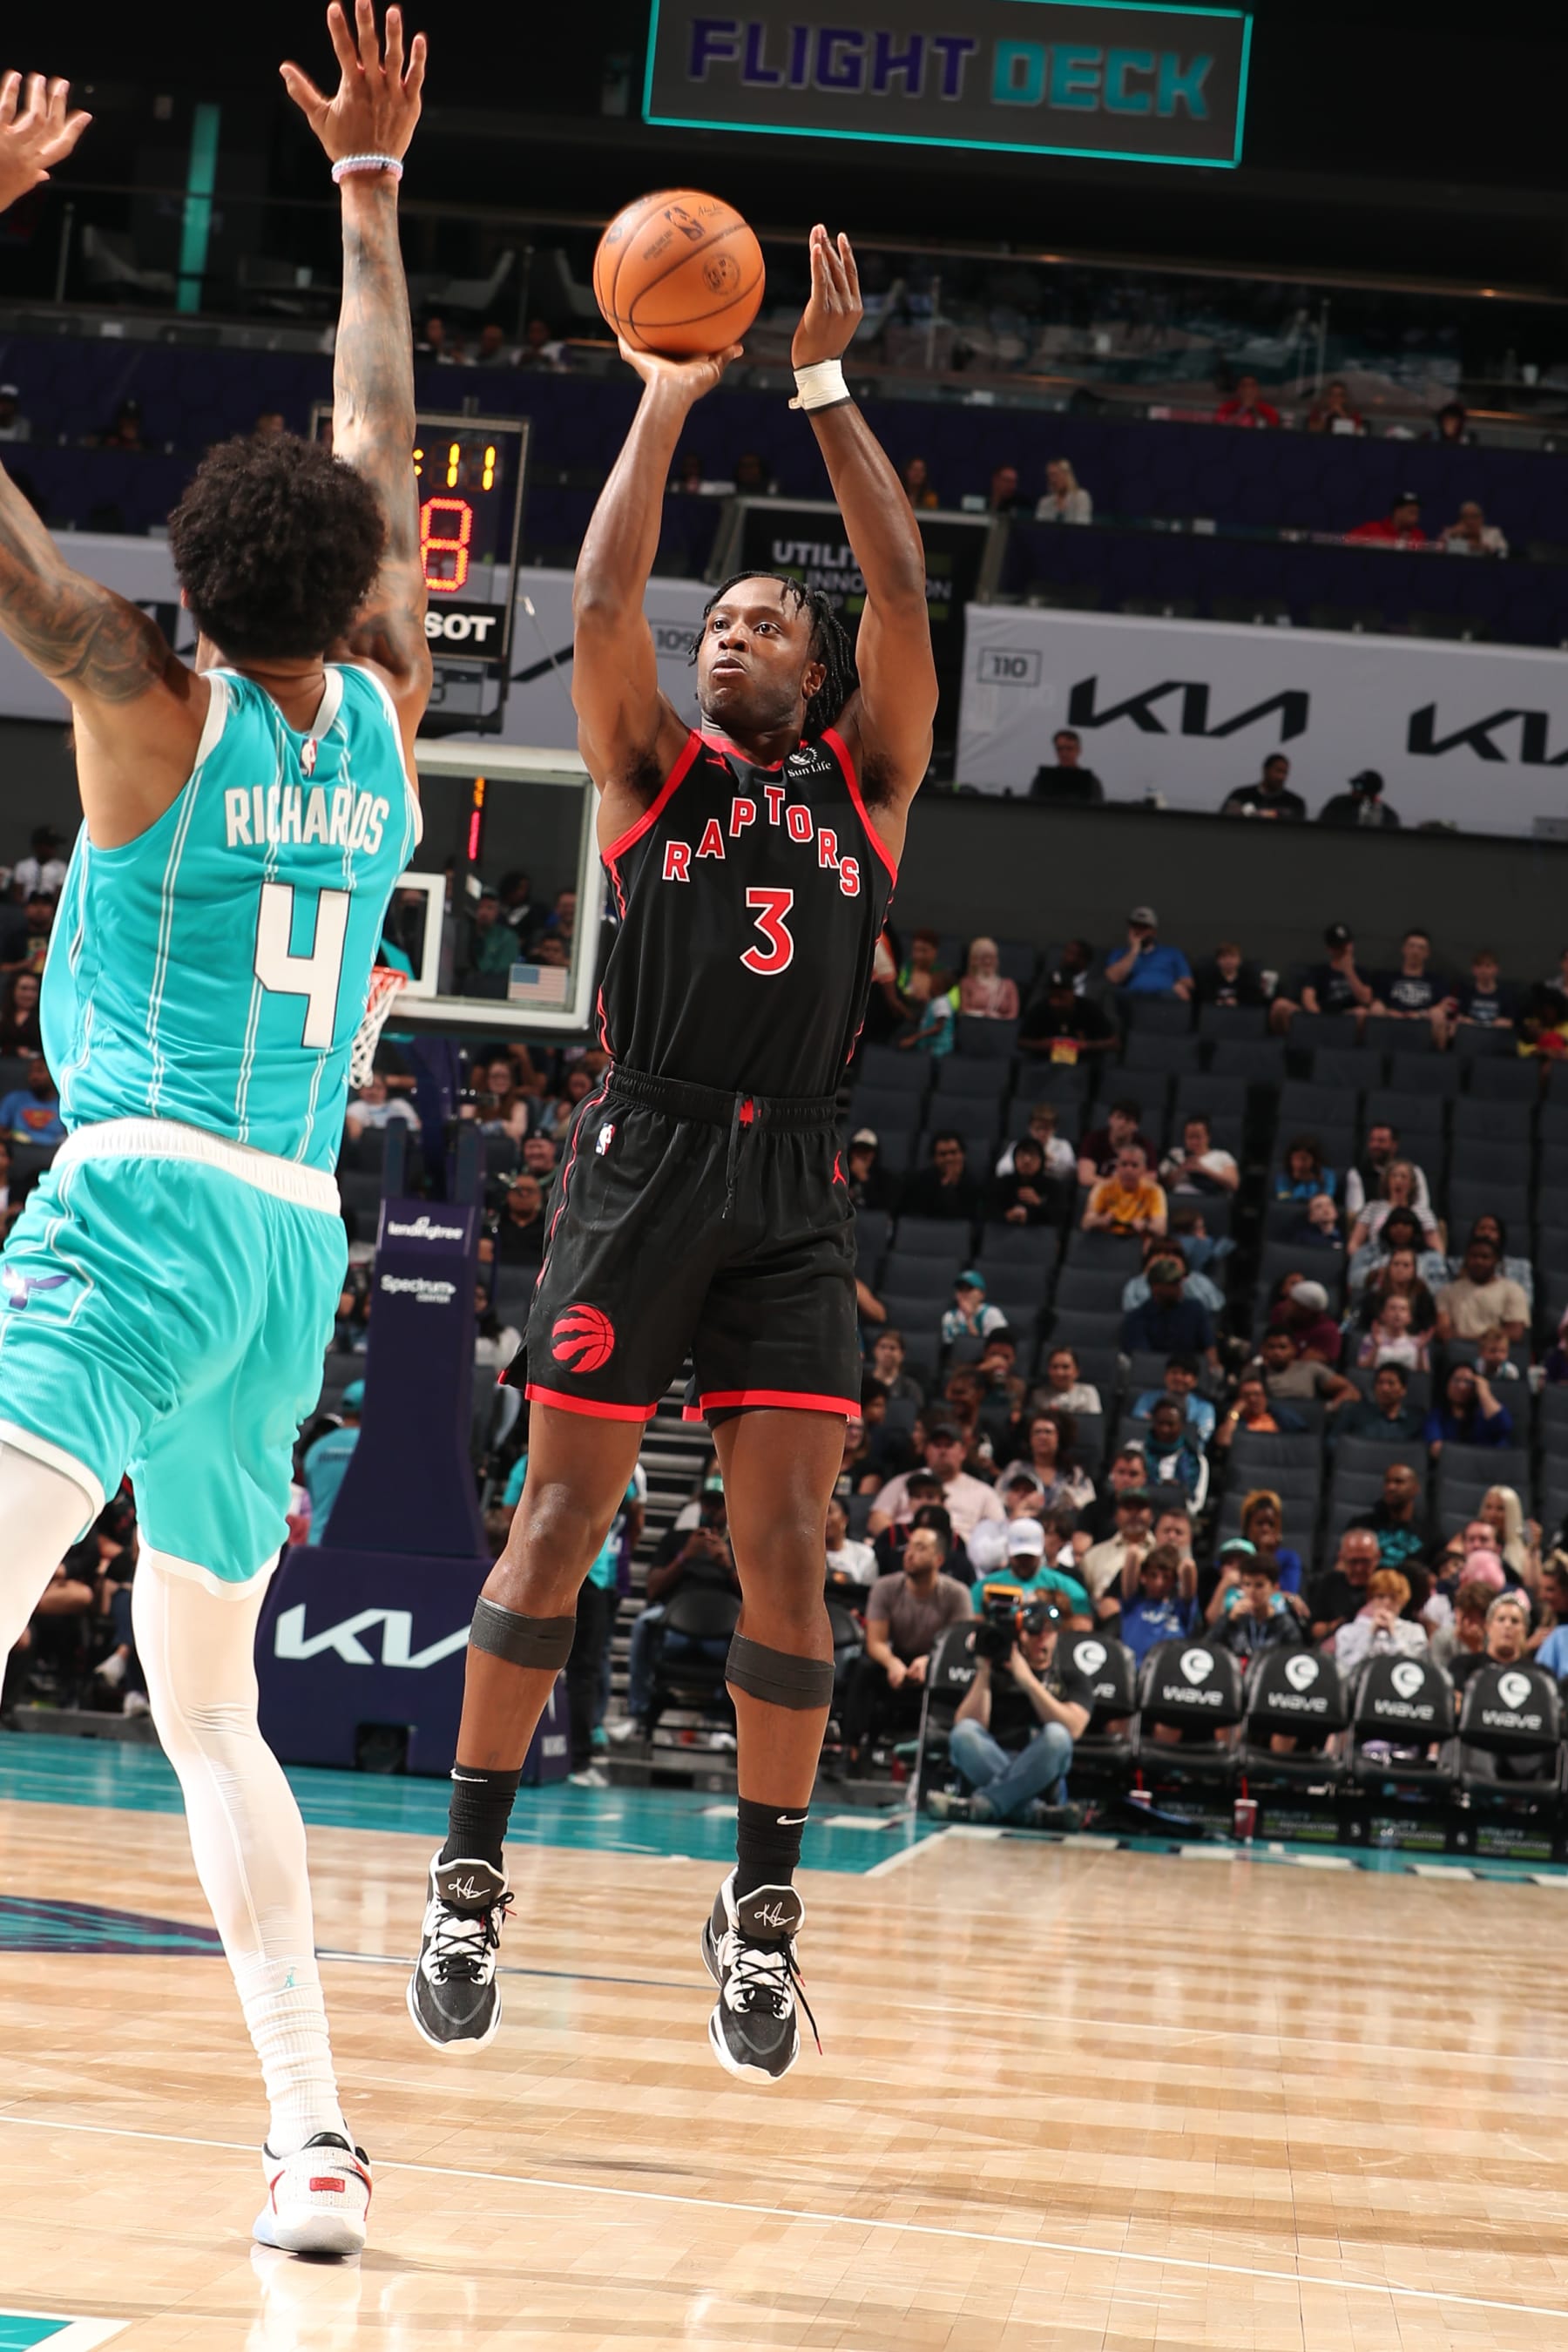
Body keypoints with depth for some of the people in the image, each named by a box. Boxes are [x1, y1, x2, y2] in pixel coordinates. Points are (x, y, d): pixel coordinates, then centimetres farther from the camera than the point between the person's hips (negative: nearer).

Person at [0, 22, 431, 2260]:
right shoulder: (386, 713, 10)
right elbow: (384, 435, 24)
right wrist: (367, 191, 31)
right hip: (299, 1236, 6)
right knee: (207, 1700, 19)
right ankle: (312, 2131, 11)